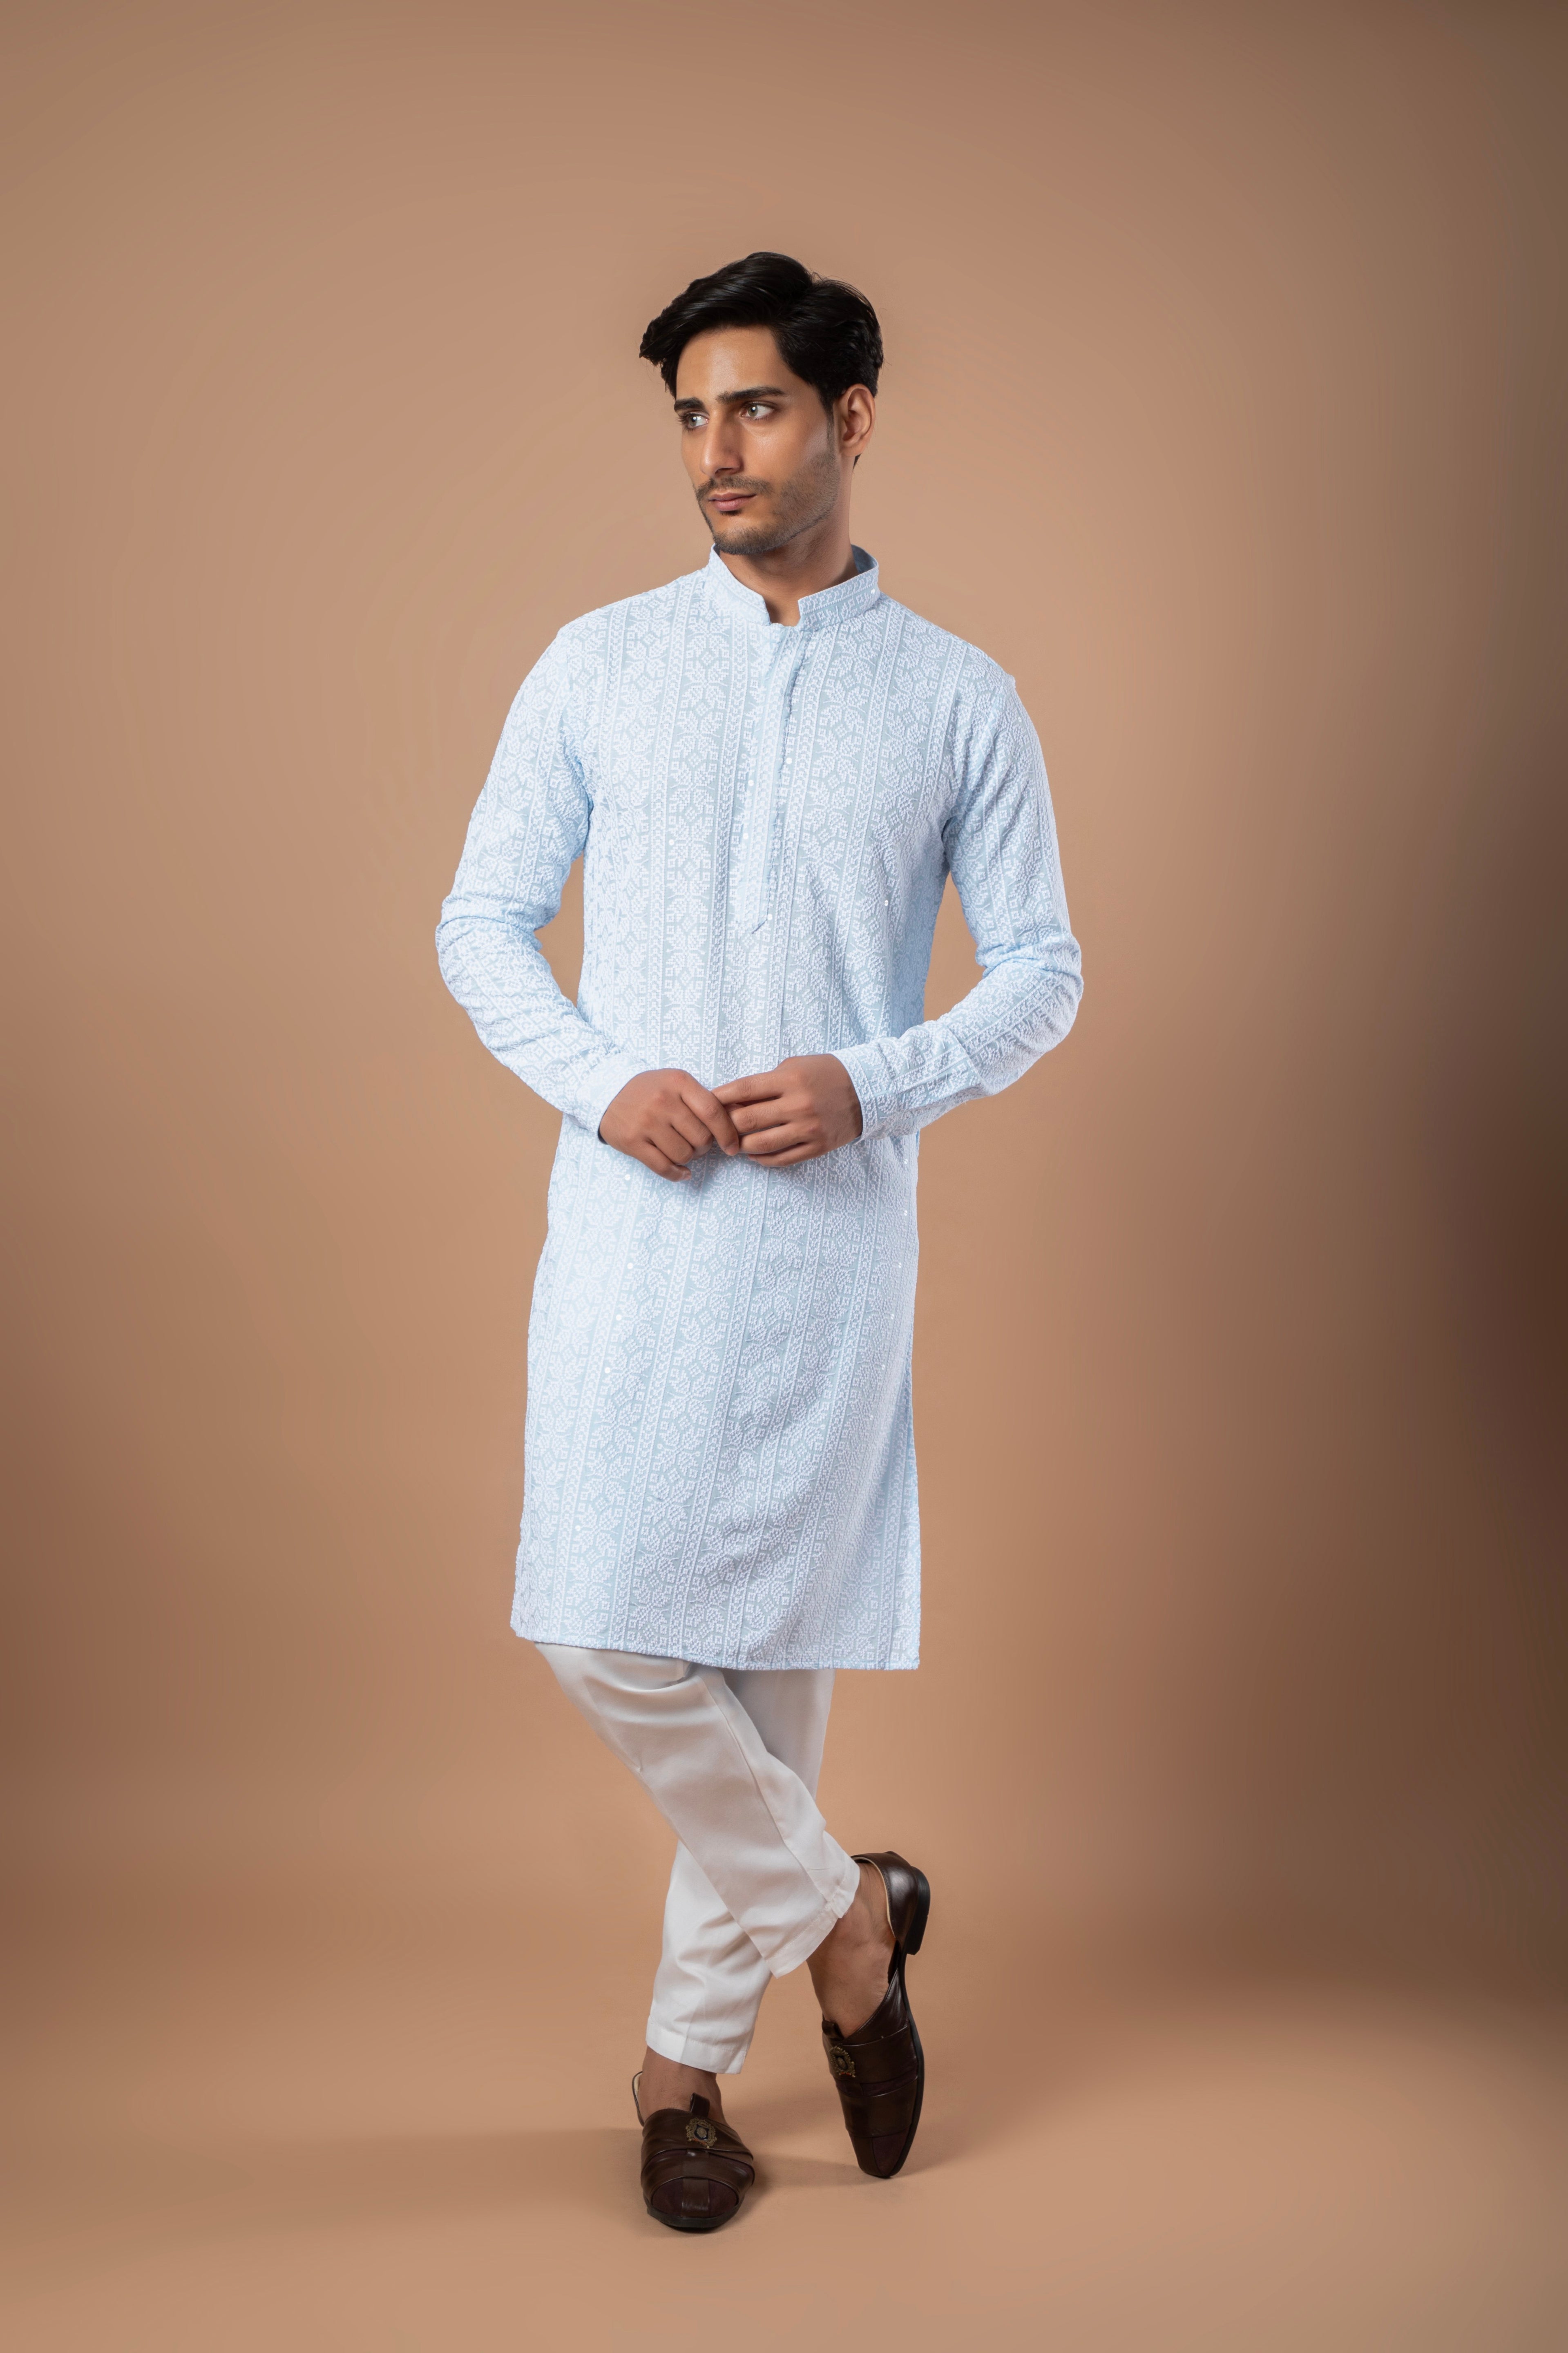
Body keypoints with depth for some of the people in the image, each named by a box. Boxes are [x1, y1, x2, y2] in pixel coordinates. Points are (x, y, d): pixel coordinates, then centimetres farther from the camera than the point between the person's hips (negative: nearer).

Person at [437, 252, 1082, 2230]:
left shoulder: (959, 701, 5)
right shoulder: (599, 667, 7)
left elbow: (1041, 969, 7)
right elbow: (484, 919, 9)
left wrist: (873, 1082, -11)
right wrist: (602, 1080, -9)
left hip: (834, 1233, -1)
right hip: (635, 1221, 1)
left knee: (773, 1647, 3)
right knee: (602, 1631, -6)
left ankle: (689, 2057, 22)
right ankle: (840, 1917, 18)